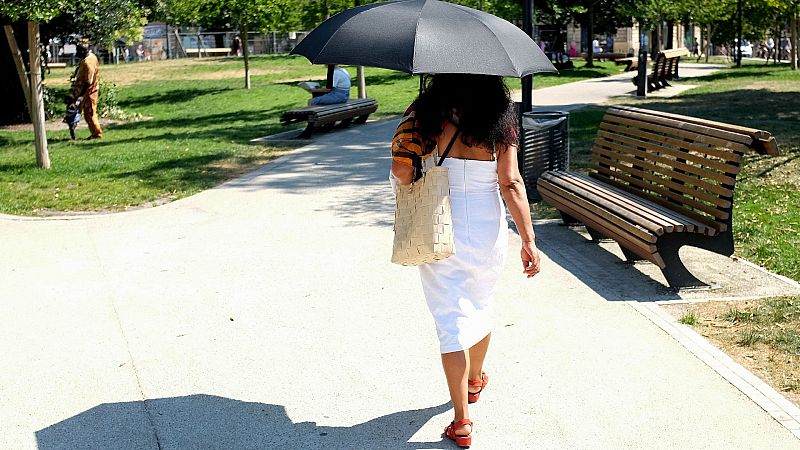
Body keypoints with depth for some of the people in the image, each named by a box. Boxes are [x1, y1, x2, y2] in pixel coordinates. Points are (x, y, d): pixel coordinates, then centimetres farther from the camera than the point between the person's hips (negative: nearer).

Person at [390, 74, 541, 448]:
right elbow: (511, 184, -11)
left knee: (451, 319, 4)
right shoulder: (499, 120, -7)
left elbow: (401, 172, -16)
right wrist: (528, 240, -9)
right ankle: (475, 381, 48)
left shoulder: (425, 116, -10)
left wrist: (409, 184, 6)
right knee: (480, 307, 24)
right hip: (487, 231, 2)